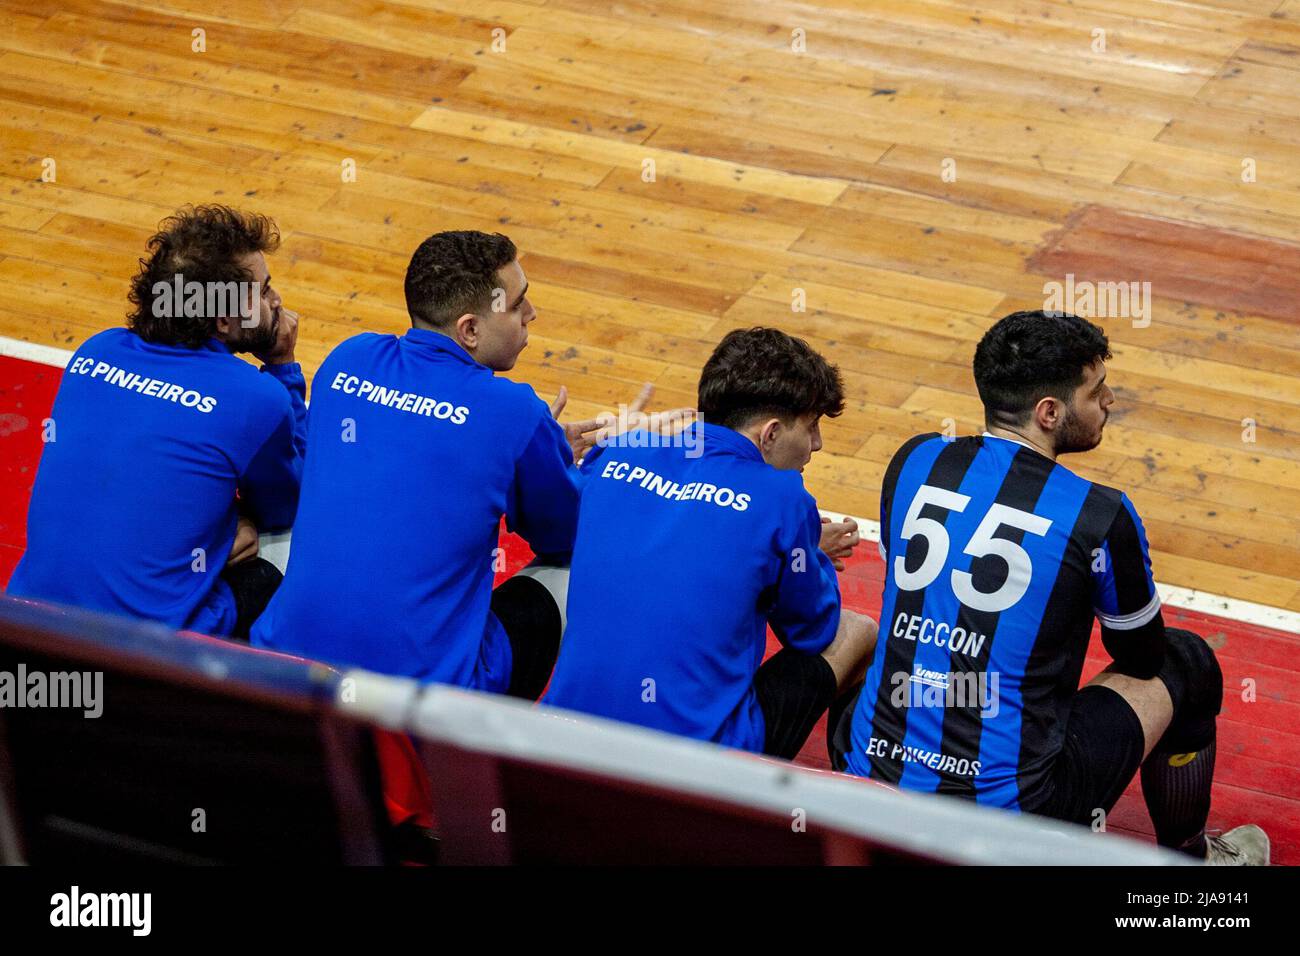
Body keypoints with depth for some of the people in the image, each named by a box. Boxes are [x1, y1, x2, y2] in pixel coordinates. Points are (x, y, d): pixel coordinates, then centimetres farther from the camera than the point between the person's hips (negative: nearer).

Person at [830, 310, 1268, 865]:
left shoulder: (914, 462, 1)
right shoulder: (1100, 516, -12)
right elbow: (1143, 657, 6)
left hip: (870, 779, 5)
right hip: (1012, 816, -5)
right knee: (1187, 663, 18)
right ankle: (1189, 857, 38)